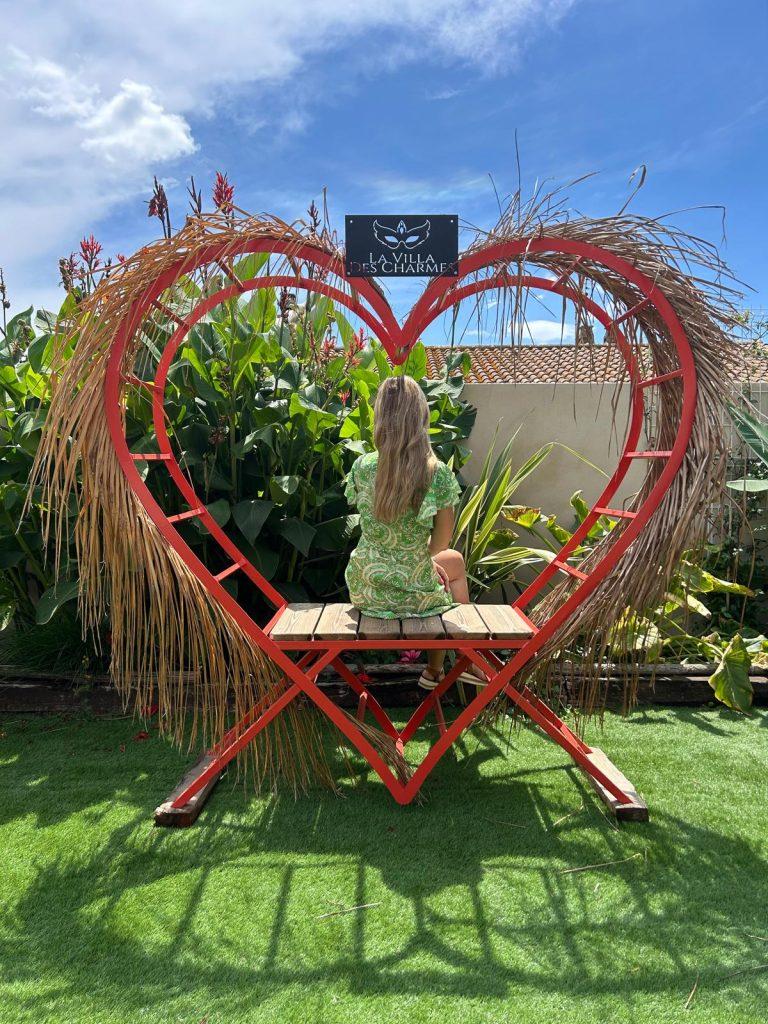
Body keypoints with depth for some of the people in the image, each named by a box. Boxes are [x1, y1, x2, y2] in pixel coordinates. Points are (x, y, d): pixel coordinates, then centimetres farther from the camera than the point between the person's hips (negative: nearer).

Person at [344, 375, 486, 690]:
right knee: (455, 562, 31)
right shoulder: (438, 473, -17)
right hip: (413, 594, -3)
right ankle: (435, 667, 38)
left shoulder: (362, 467, -11)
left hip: (365, 590, 3)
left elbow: (373, 526, 3)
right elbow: (442, 538, -6)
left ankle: (436, 669, 40)